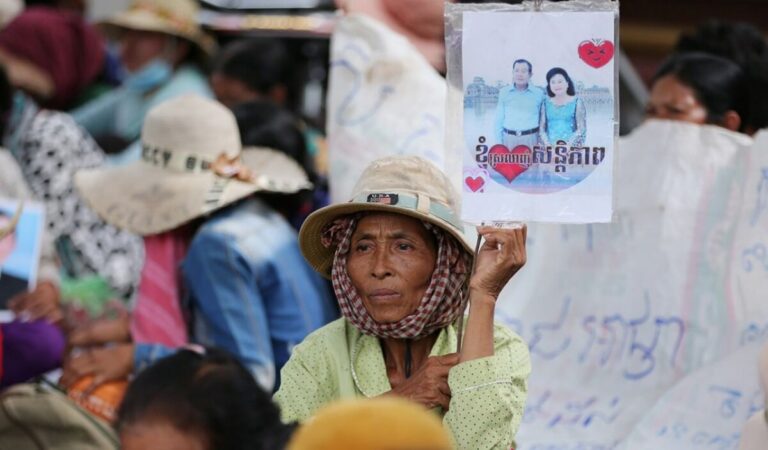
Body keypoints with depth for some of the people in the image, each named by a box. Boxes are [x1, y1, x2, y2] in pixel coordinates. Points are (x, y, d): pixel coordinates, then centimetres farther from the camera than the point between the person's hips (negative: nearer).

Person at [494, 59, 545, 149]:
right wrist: (498, 143, 5)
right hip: (509, 138, 1)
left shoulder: (538, 93, 4)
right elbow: (499, 120, 10)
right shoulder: (504, 92, 7)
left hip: (530, 138, -1)